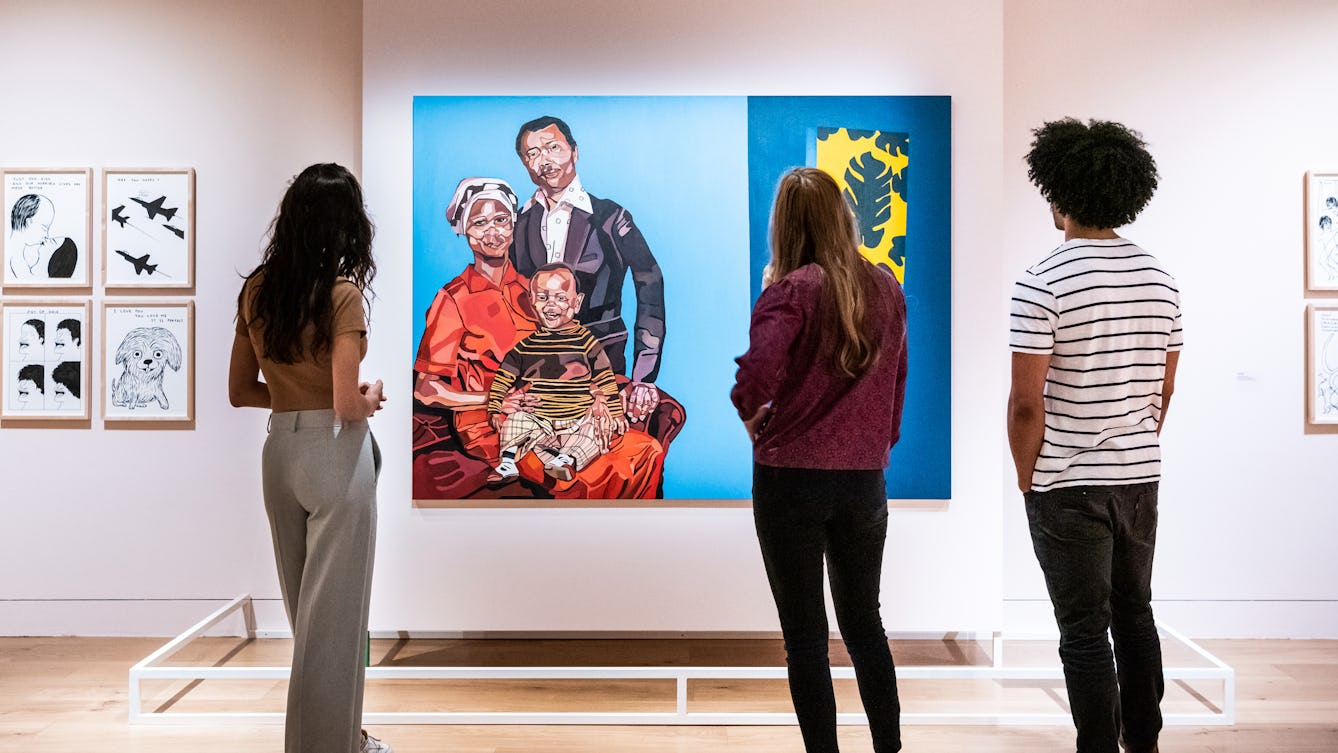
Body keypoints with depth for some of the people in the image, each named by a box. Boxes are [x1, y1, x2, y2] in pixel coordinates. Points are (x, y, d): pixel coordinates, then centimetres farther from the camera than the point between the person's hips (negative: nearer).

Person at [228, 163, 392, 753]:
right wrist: (373, 396, 0)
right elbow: (348, 405, -20)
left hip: (279, 451, 7)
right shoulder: (342, 293, -15)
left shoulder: (257, 290, 3)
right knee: (334, 614, 6)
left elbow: (240, 391, 8)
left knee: (304, 609, 20)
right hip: (335, 456, -7)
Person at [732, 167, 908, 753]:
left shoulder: (791, 289, -13)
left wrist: (750, 413, -6)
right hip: (865, 478, 5)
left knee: (805, 633, 7)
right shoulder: (886, 288, 4)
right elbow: (897, 381, 11)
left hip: (791, 478, -5)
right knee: (865, 622, 20)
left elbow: (758, 371, -26)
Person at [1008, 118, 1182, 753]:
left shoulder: (1042, 283, -17)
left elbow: (1026, 403, -18)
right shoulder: (1159, 278, 3)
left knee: (1085, 633, 4)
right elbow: (1163, 389, 10)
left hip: (1067, 486, -6)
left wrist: (1026, 478, -4)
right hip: (1141, 477, 6)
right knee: (1135, 613, 20)